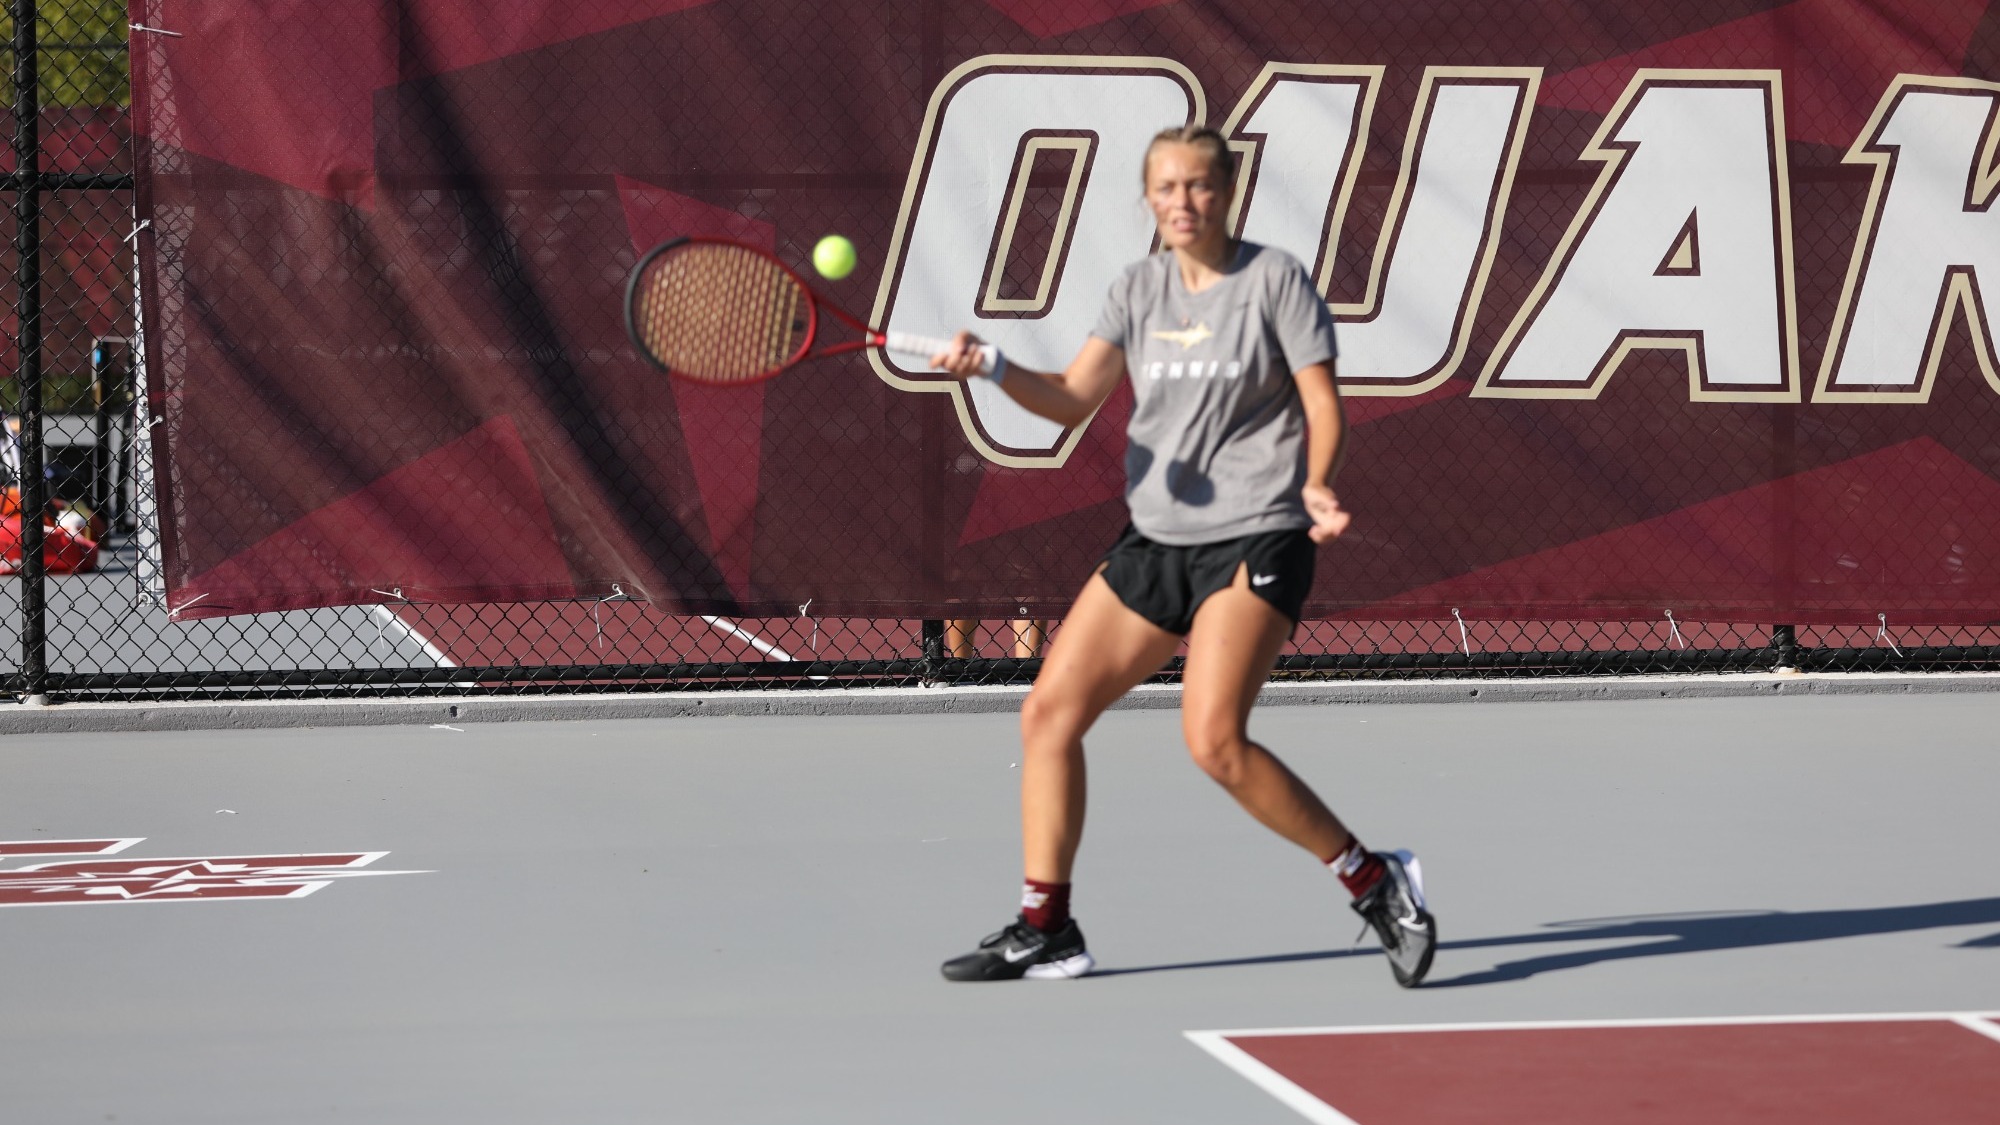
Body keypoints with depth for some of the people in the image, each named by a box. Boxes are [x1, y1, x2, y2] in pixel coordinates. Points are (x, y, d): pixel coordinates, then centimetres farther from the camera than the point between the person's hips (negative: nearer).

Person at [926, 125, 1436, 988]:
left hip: (1256, 538, -6)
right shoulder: (1138, 290, 10)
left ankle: (1377, 883, -9)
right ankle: (1044, 931, 10)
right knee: (1049, 713, 1)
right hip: (1157, 538, 7)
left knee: (1213, 738, -22)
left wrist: (1316, 488, -23)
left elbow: (1322, 403, -4)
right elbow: (1073, 400, 2)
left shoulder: (1274, 278, -4)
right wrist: (993, 369, -16)